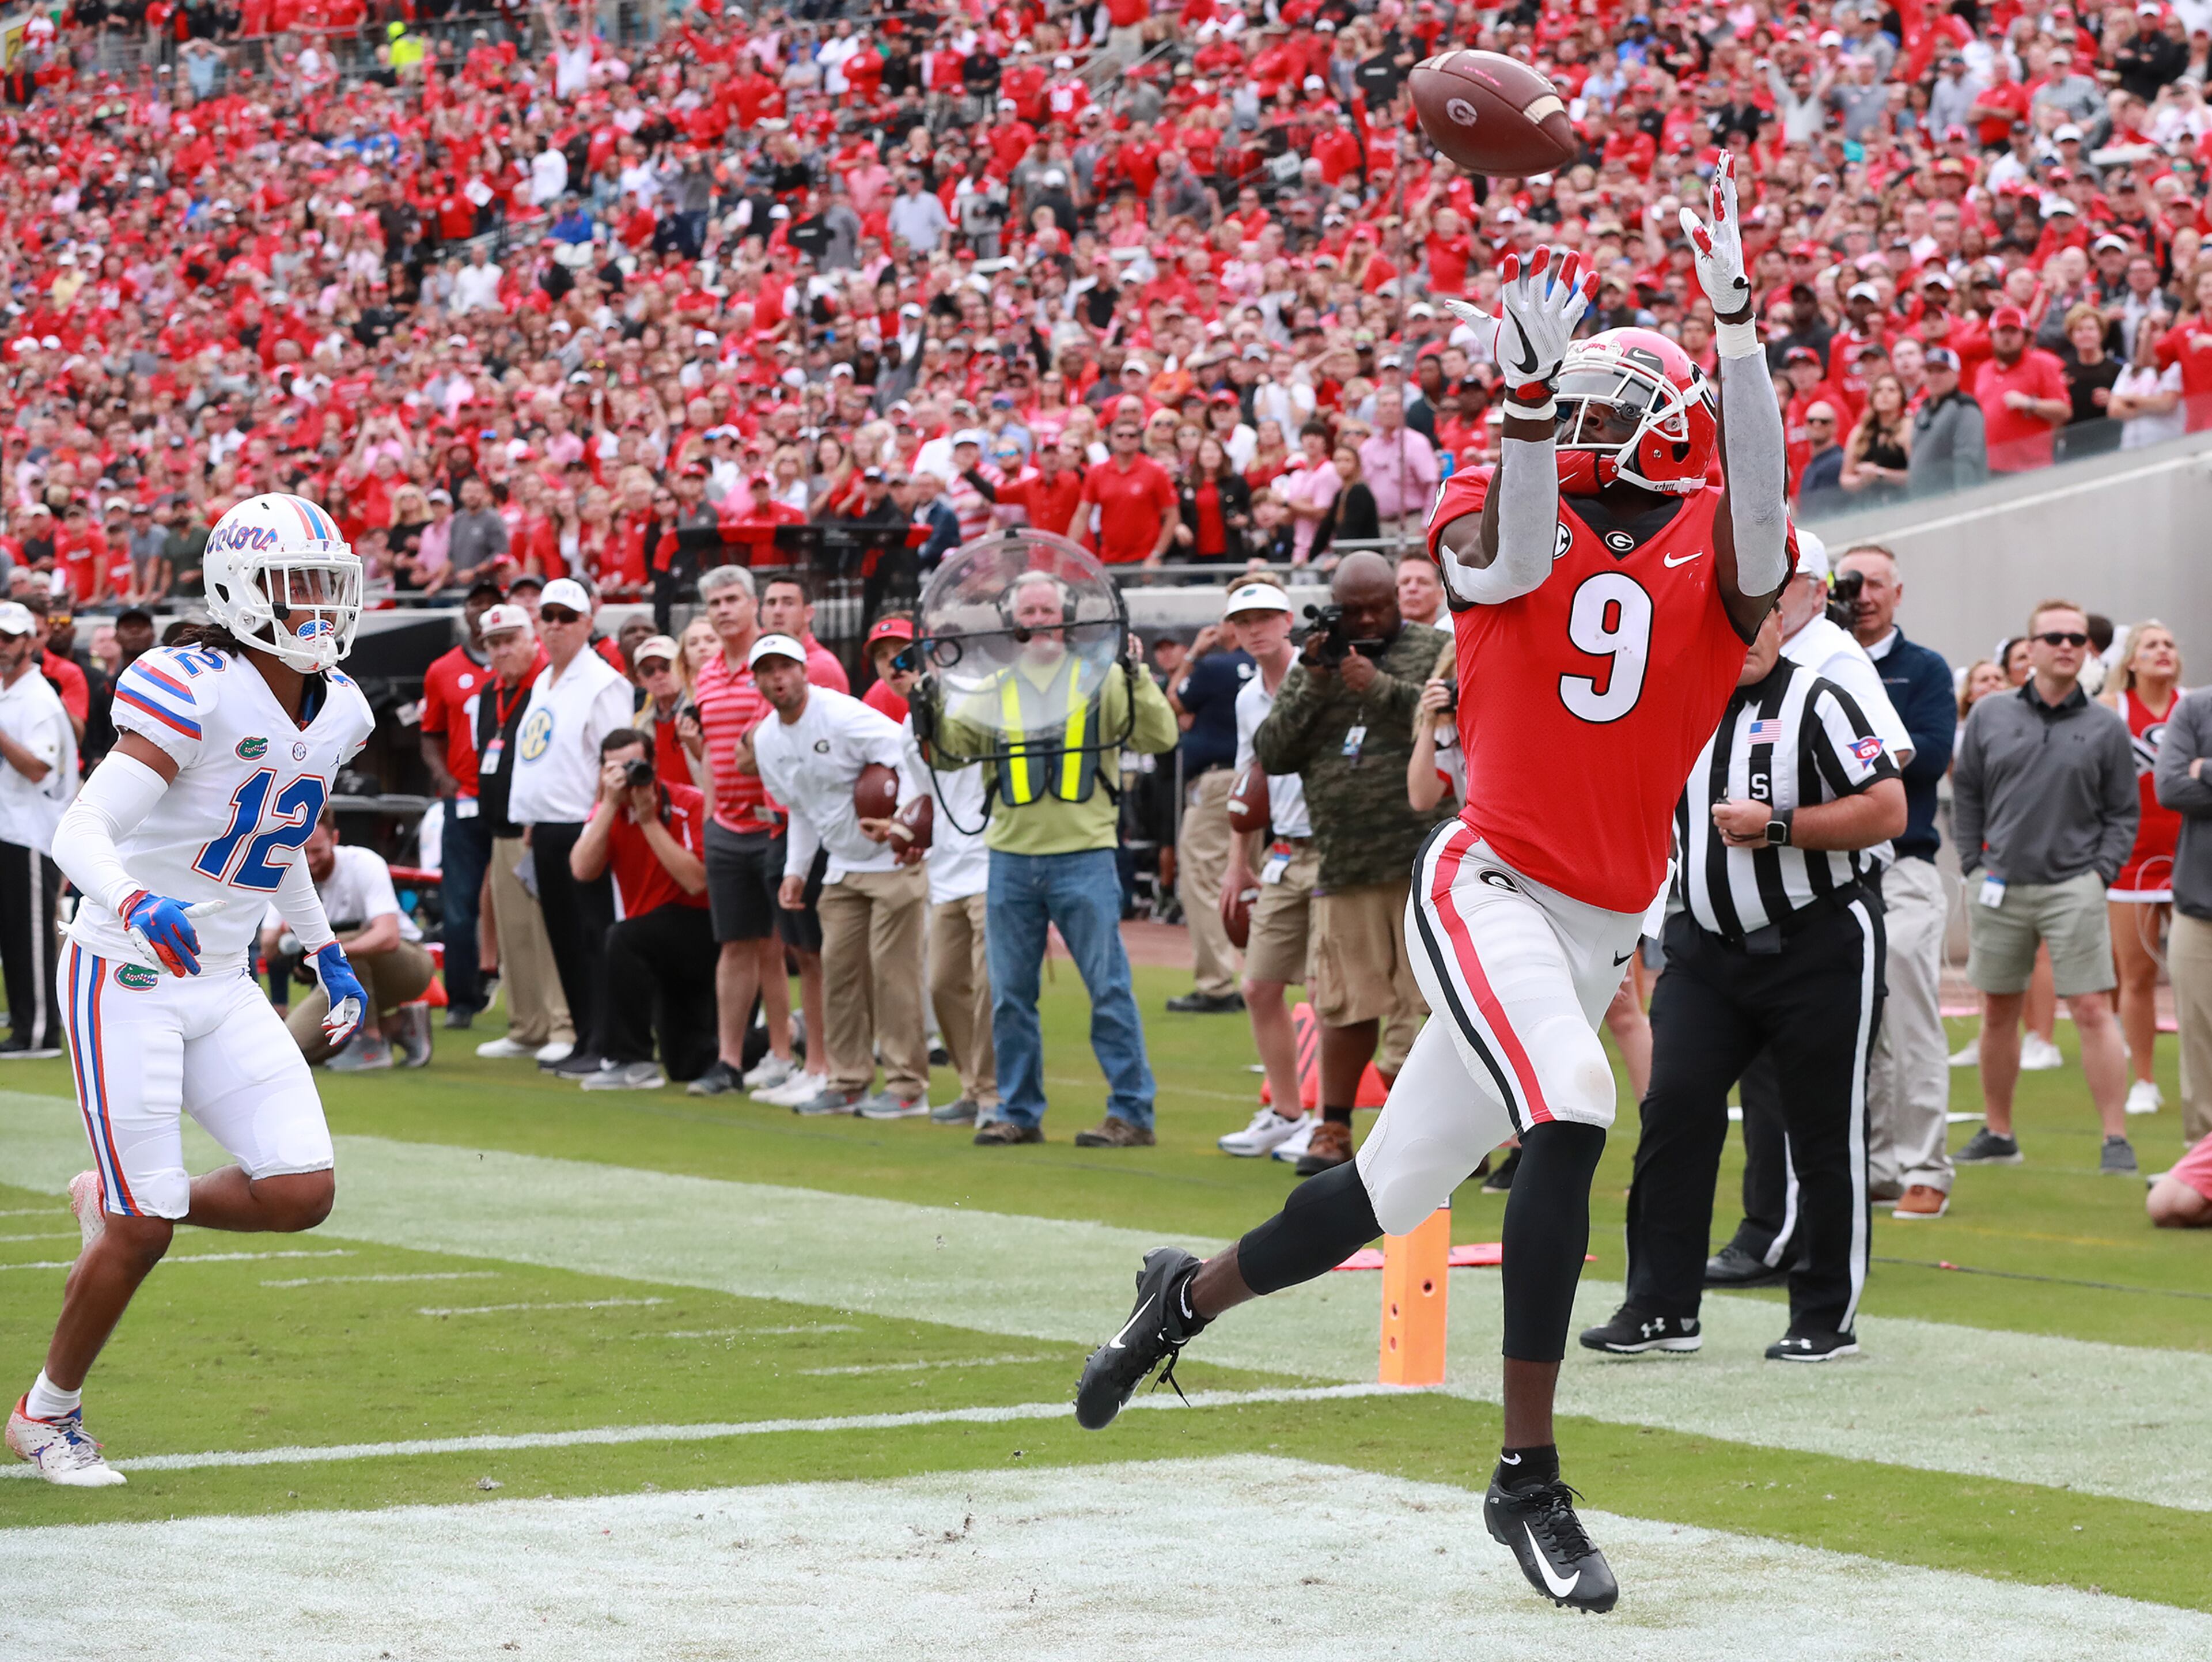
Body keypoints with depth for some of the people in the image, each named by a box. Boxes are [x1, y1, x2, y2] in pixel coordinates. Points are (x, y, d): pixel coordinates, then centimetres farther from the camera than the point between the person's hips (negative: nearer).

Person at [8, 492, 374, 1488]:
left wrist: (329, 956, 20)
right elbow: (80, 829, -28)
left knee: (300, 1194, -6)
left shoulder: (337, 714, 5)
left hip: (222, 987, 7)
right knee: (143, 1235, -6)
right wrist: (137, 903, -46)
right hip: (127, 979, -7)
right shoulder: (198, 696, -20)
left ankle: (116, 1203, 21)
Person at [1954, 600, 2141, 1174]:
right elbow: (1966, 793, 13)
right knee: (1997, 1012, 10)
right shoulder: (1990, 717, 7)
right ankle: (1996, 1133, 22)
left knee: (2092, 1009, -9)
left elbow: (2124, 812, 8)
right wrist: (1974, 867, 5)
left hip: (2073, 887, -2)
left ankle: (2116, 1139, -8)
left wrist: (2101, 873, -4)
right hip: (2000, 885, 2)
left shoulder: (2106, 728, 4)